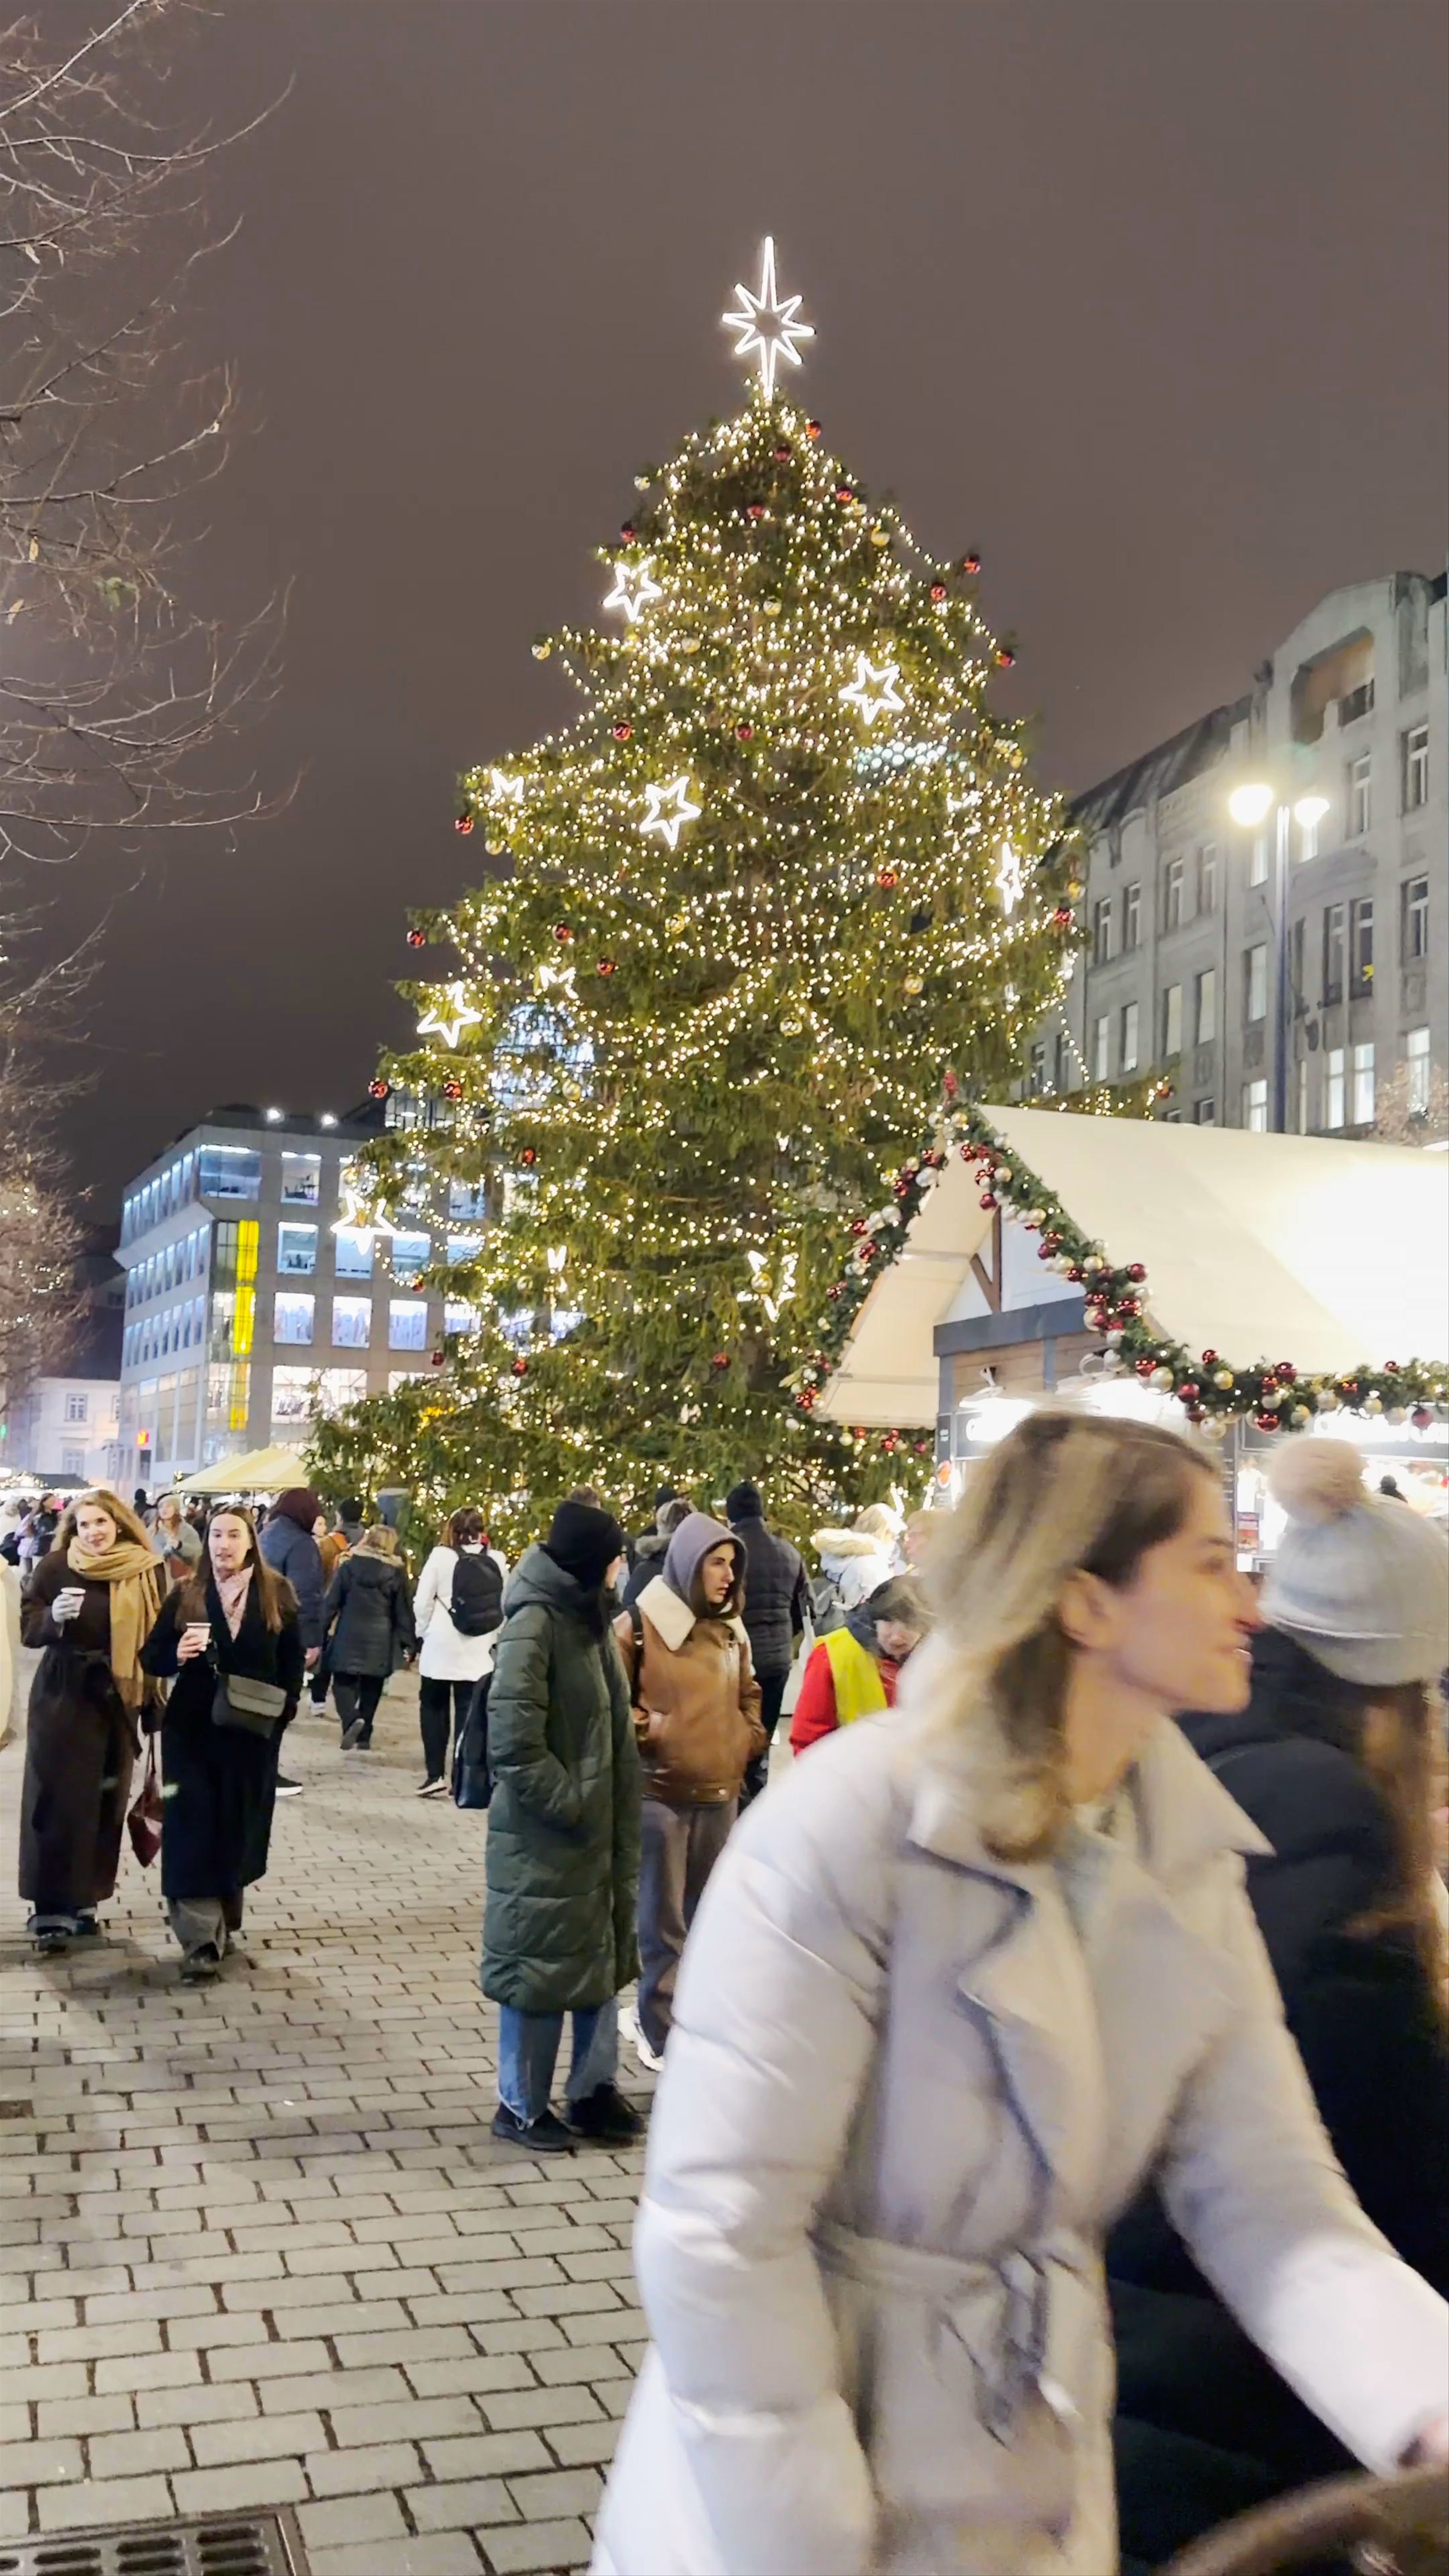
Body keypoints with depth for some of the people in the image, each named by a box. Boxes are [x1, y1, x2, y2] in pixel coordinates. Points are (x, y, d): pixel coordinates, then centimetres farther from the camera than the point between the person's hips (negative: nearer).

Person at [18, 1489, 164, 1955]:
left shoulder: (146, 1572, -2)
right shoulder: (55, 1567, -5)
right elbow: (28, 1630, -3)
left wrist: (154, 1698, -1)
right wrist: (54, 1617, -25)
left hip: (116, 1702, 2)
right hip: (61, 1699, -2)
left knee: (105, 1802, 6)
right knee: (55, 1801, -2)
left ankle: (83, 1900, 18)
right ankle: (50, 1910, 4)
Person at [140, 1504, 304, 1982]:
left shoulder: (277, 1593, 1)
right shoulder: (185, 1595, 1)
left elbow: (293, 1660, 6)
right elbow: (152, 1658, 0)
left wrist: (285, 1710, -3)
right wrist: (177, 1655, -20)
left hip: (253, 1732, 1)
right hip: (192, 1729, -1)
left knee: (238, 1830, 9)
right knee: (193, 1832, -6)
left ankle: (225, 1924, 27)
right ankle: (201, 1943, -5)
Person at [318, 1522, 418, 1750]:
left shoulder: (349, 1566, -1)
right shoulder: (396, 1574, -1)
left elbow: (331, 1603, 0)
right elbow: (404, 1612, 1)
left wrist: (322, 1633, 5)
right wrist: (409, 1645, 6)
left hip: (348, 1637, -1)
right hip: (380, 1641, 1)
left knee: (344, 1683, 7)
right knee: (371, 1689, 13)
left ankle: (352, 1721, -19)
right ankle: (364, 1738, 14)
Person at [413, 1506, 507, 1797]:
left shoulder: (441, 1556, -7)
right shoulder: (497, 1561, 1)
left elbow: (422, 1602, -7)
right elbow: (505, 1606, 1)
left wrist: (425, 1632, 9)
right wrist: (491, 1637, 12)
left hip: (441, 1648, -2)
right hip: (478, 1651, 2)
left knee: (433, 1707, 13)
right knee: (469, 1712, 6)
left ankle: (436, 1775, 7)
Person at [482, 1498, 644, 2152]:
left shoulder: (586, 1618, 8)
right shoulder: (533, 1624, -18)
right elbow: (515, 1743, -23)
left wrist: (616, 1816, 10)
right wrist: (571, 1804, -18)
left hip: (596, 1827, 8)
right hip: (544, 1835, -8)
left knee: (602, 1956, 16)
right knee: (540, 1966, 5)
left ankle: (592, 2090, 30)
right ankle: (521, 2107, 21)